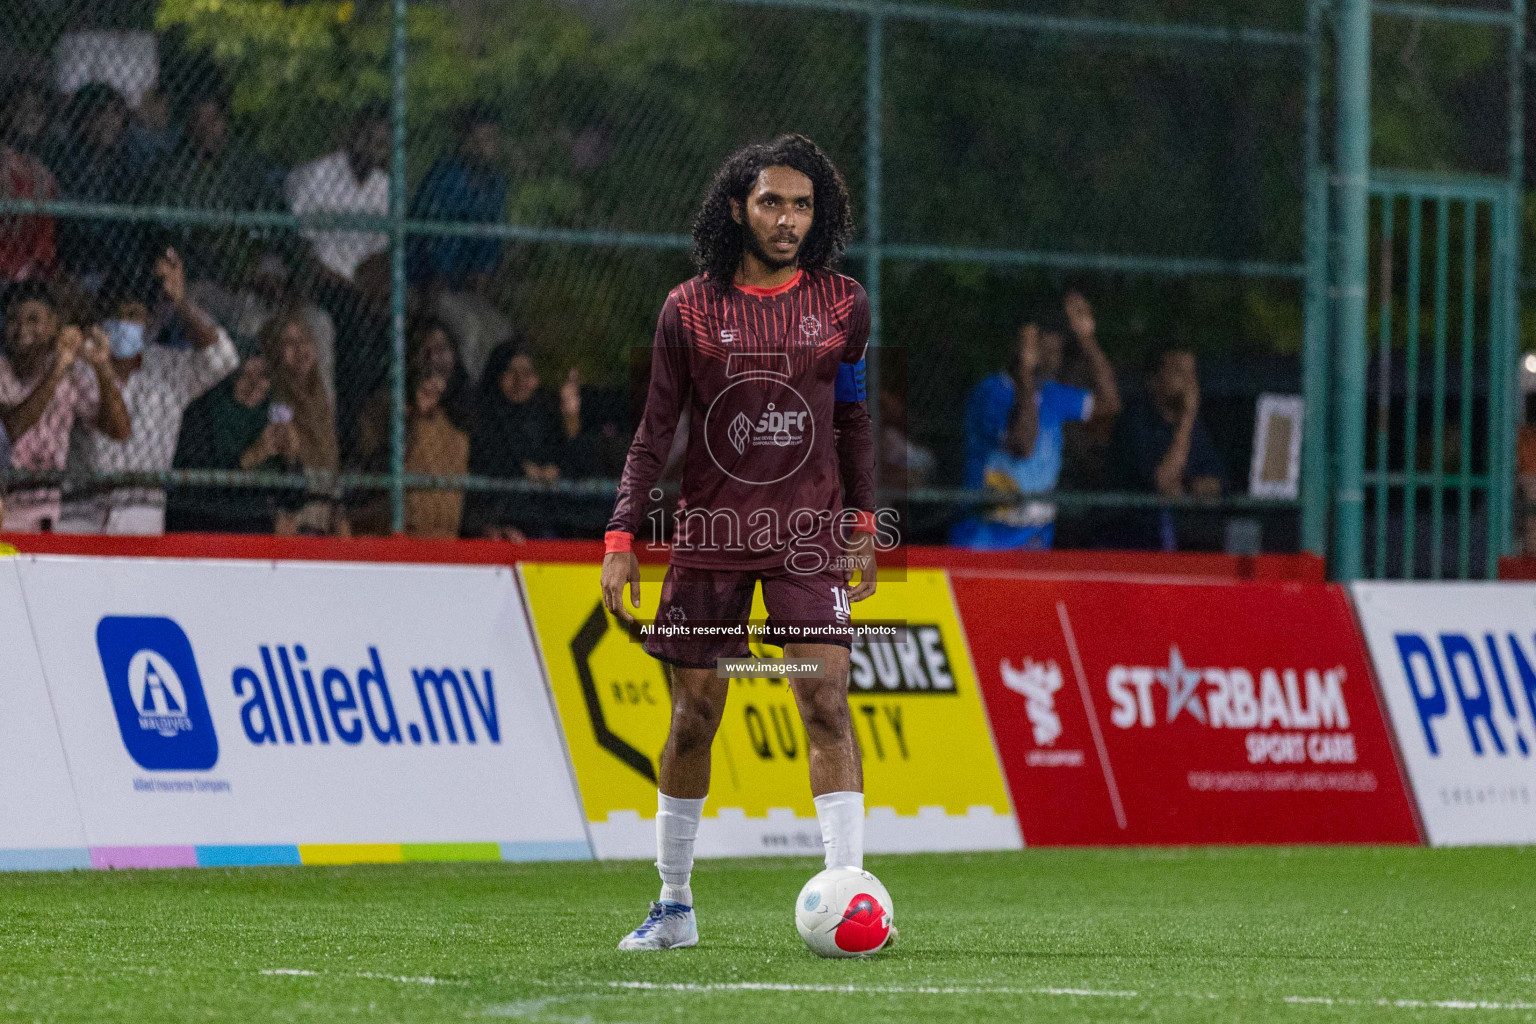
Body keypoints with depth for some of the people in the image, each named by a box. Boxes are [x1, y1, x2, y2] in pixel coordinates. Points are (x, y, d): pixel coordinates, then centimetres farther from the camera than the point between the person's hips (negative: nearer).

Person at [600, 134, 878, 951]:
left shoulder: (842, 305, 4)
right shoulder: (690, 310, 0)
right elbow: (655, 430, 2)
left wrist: (863, 526, 11)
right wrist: (621, 538, -6)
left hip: (810, 533, 0)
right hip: (710, 534, 0)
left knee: (826, 701, -15)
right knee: (694, 715, 4)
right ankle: (674, 906, 19)